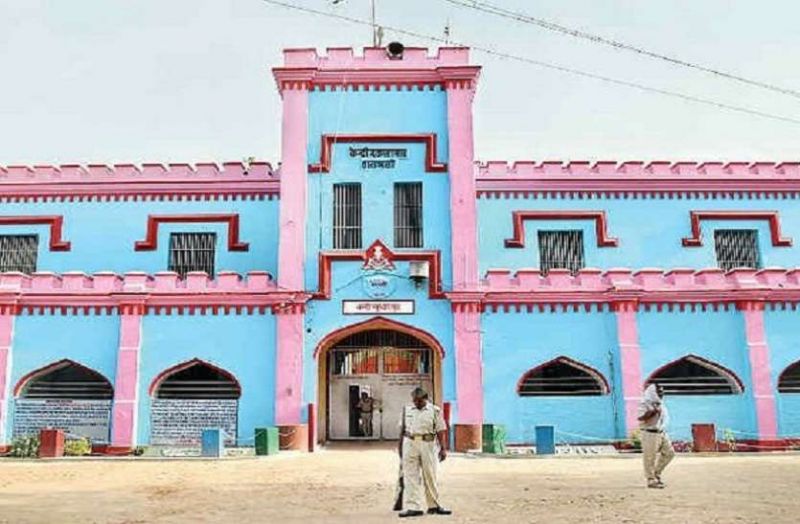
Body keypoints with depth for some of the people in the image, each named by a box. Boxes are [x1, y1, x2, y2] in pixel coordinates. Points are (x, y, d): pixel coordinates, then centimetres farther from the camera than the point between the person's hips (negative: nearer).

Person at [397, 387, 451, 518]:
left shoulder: (434, 411, -2)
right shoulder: (407, 410, 7)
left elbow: (441, 431, -3)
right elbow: (402, 429, 14)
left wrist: (443, 448, -8)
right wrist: (400, 446, 14)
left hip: (428, 444, -2)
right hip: (410, 444, 2)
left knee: (431, 476, 8)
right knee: (411, 476, -1)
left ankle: (434, 506, 20)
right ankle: (413, 507, 2)